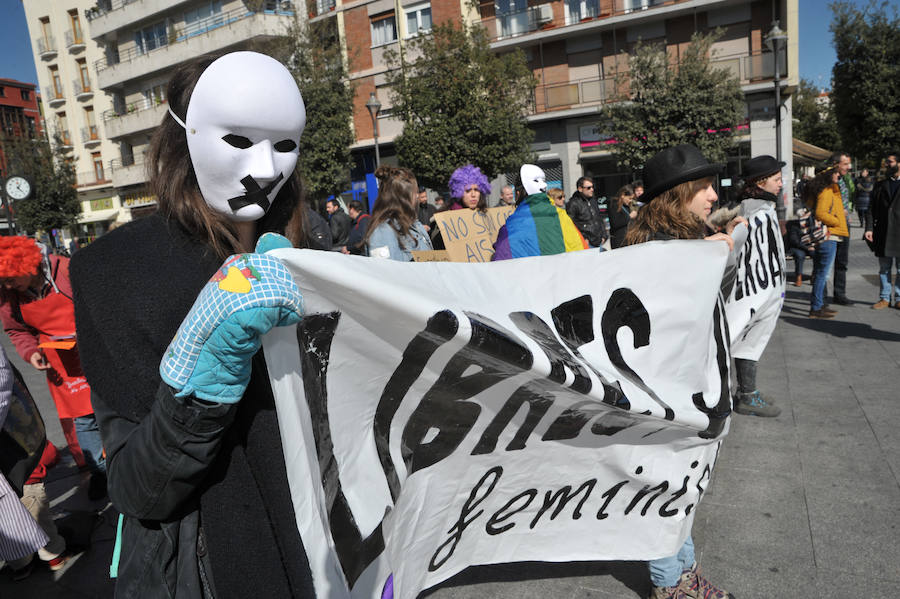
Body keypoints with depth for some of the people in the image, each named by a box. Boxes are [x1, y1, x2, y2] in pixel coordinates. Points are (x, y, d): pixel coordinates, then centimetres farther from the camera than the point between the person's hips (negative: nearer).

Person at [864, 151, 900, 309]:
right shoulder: (880, 185, 12)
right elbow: (872, 209, 8)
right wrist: (869, 228, -4)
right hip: (883, 234, 2)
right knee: (884, 269, 8)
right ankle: (884, 298, 16)